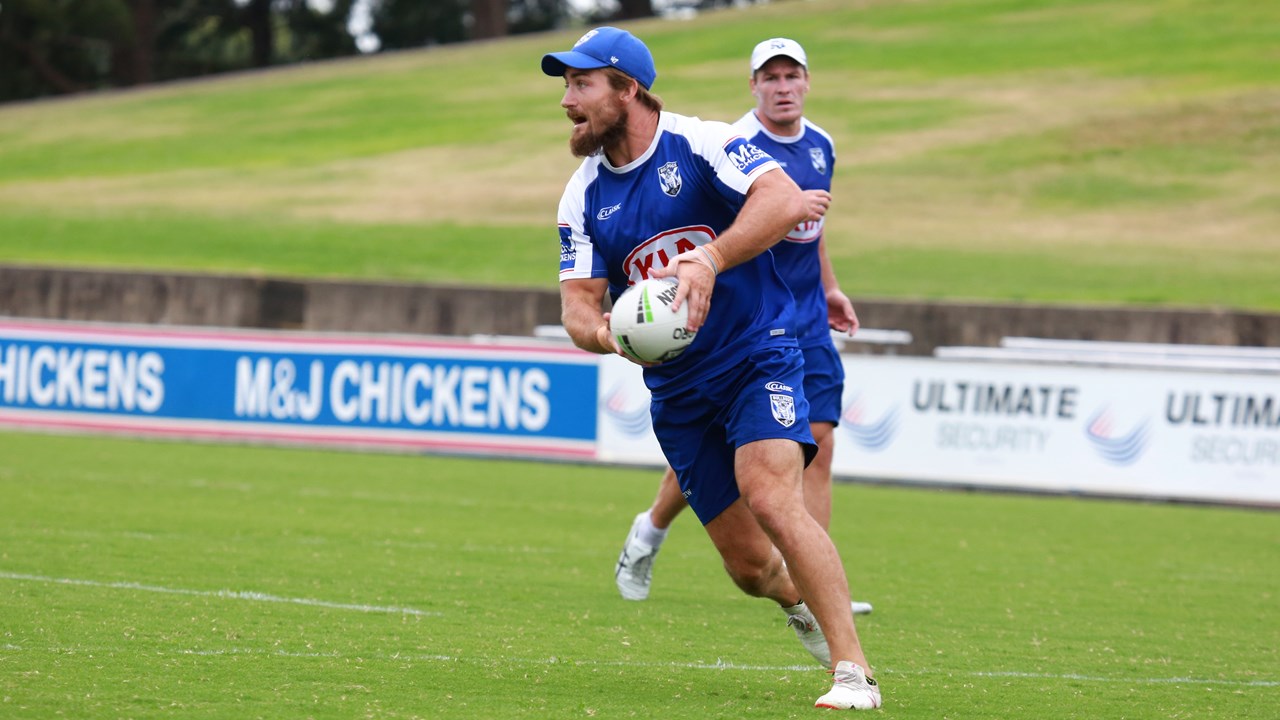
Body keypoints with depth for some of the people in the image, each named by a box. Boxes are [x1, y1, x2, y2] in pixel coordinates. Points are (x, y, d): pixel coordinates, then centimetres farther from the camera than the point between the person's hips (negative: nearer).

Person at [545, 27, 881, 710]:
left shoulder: (701, 144, -11)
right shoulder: (582, 198, 5)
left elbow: (785, 200, -26)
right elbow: (577, 304, -1)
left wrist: (710, 260, -39)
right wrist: (602, 331, -25)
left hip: (759, 355, -5)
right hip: (677, 390, 5)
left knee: (769, 496, -28)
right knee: (748, 564, 3)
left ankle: (853, 673, -25)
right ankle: (801, 602, 40)